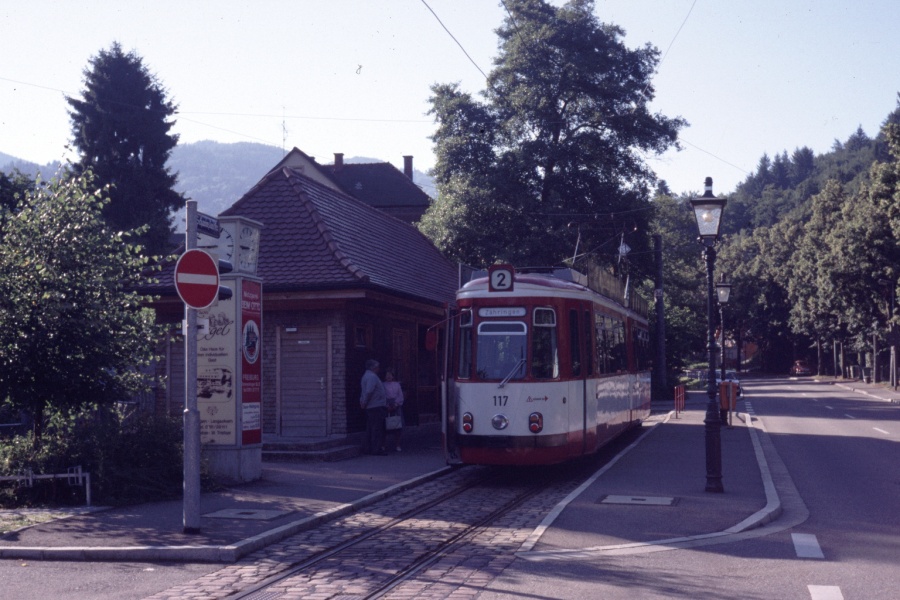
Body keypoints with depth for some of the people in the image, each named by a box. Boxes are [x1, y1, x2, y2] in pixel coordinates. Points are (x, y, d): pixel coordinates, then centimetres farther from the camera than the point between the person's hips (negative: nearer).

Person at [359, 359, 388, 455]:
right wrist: (364, 403, -16)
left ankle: (369, 449, 16)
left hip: (369, 407, 10)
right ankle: (377, 449, -7)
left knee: (370, 428, 12)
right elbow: (368, 391, -24)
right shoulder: (372, 377, -15)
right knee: (377, 428, -7)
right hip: (376, 406, -10)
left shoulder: (366, 376, 19)